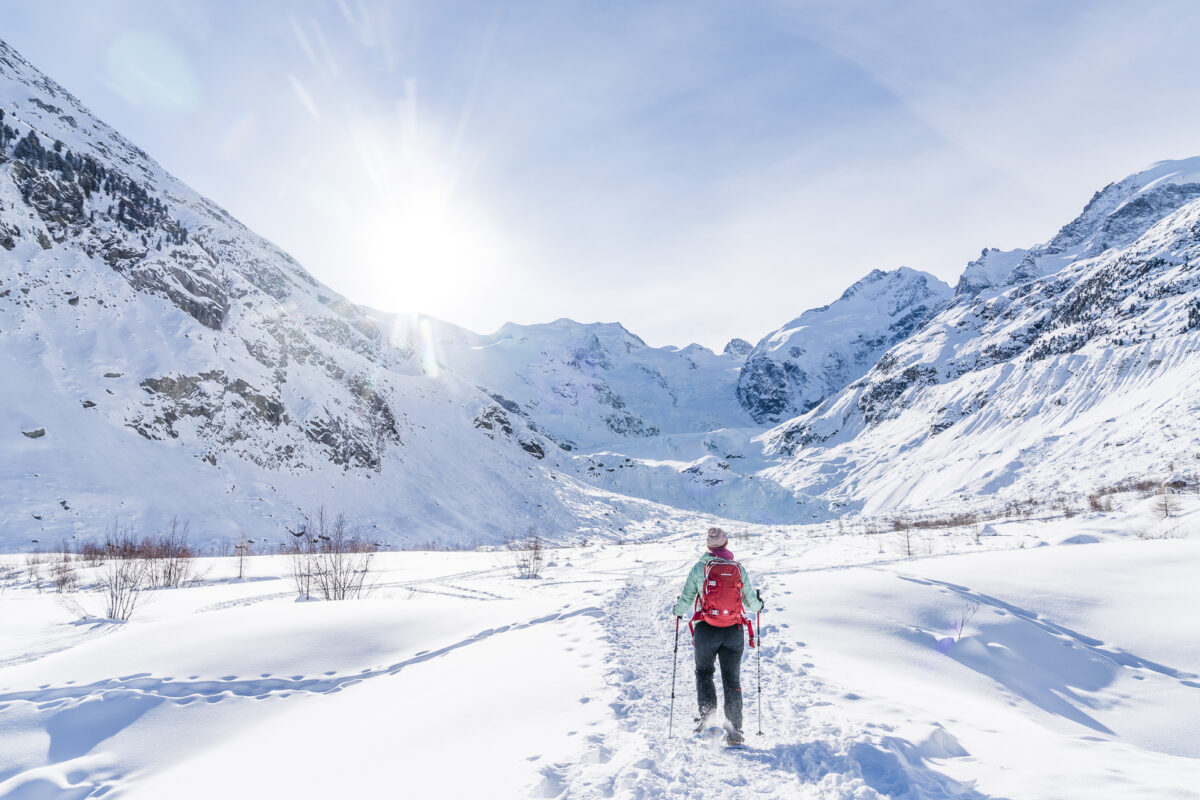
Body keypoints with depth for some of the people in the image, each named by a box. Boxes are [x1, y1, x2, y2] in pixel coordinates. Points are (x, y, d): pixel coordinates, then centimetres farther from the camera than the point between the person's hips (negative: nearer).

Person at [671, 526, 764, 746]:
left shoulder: (699, 568, -6)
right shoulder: (739, 569, -2)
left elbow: (686, 600, -4)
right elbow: (752, 603, 5)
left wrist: (677, 611, 18)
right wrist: (758, 605, 28)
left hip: (706, 631, -1)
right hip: (734, 632, 1)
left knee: (704, 673, 21)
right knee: (732, 680, 11)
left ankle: (707, 715, 6)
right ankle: (734, 729, 7)